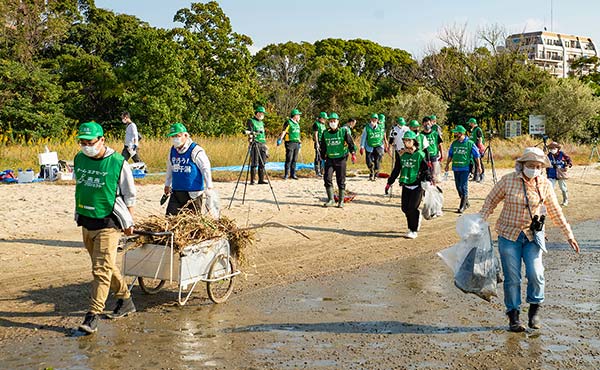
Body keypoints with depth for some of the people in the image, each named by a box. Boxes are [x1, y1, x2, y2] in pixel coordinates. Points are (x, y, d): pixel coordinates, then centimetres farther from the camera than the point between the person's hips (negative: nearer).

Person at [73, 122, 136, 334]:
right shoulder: (79, 159, 6)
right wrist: (78, 215, 22)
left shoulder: (118, 163, -11)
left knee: (102, 270, -11)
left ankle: (92, 316, -10)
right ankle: (125, 301, 32)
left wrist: (129, 222, 0)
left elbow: (129, 195, -2)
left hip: (108, 223, -7)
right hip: (86, 222, 7)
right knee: (107, 266, 16)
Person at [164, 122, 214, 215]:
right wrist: (167, 184, 29)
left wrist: (209, 187, -11)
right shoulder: (172, 151, 8)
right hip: (176, 192, 5)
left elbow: (206, 168, -9)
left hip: (193, 193, -5)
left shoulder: (195, 150, -11)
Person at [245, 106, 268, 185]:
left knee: (262, 163, 4)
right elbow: (249, 132, -10)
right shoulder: (251, 121, -1)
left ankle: (261, 179, 8)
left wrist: (265, 145, 22)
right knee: (254, 163, -8)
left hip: (262, 144, 7)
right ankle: (252, 180, -4)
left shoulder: (261, 123, 22)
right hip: (255, 144, -7)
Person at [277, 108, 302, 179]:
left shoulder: (297, 124, 18)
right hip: (290, 143, -7)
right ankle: (286, 174, -4)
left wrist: (299, 143, 24)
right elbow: (283, 132, -14)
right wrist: (280, 139, -25)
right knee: (289, 159, -7)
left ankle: (293, 174, 12)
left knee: (294, 160, 7)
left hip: (296, 143, 7)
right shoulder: (288, 122, -7)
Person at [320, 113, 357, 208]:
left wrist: (353, 153, -17)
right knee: (327, 178, -10)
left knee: (341, 180, 2)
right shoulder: (325, 133, 7)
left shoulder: (344, 131, -2)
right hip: (329, 159, 2)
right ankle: (330, 200, 1)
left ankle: (341, 201, 12)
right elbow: (323, 147, 18)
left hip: (341, 159, -2)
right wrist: (323, 157, 19)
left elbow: (350, 143, -4)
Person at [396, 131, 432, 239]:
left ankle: (413, 231, 0)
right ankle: (415, 220, 32)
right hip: (406, 185, 6)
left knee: (412, 208, -11)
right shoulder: (403, 156, 10)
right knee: (405, 208, 3)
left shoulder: (420, 155, -6)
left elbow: (426, 169, -3)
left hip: (417, 185, -6)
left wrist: (429, 180, -15)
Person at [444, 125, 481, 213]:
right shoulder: (454, 143, 9)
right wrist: (447, 165, 17)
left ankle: (462, 206, -6)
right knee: (458, 187, 10)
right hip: (456, 168, 5)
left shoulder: (470, 143, -4)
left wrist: (478, 166, 4)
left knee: (464, 187, -9)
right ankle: (466, 203, 26)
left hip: (465, 168, -5)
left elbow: (476, 155, 2)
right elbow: (450, 155, 20)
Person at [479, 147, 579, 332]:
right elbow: (491, 200, 3)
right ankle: (513, 315, 17)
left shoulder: (545, 185, -2)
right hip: (509, 235, -1)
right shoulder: (508, 180, -9)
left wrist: (569, 235, 10)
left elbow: (555, 212, 8)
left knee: (535, 273, -12)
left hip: (533, 235, 1)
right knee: (512, 278, 1)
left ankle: (534, 308, 14)